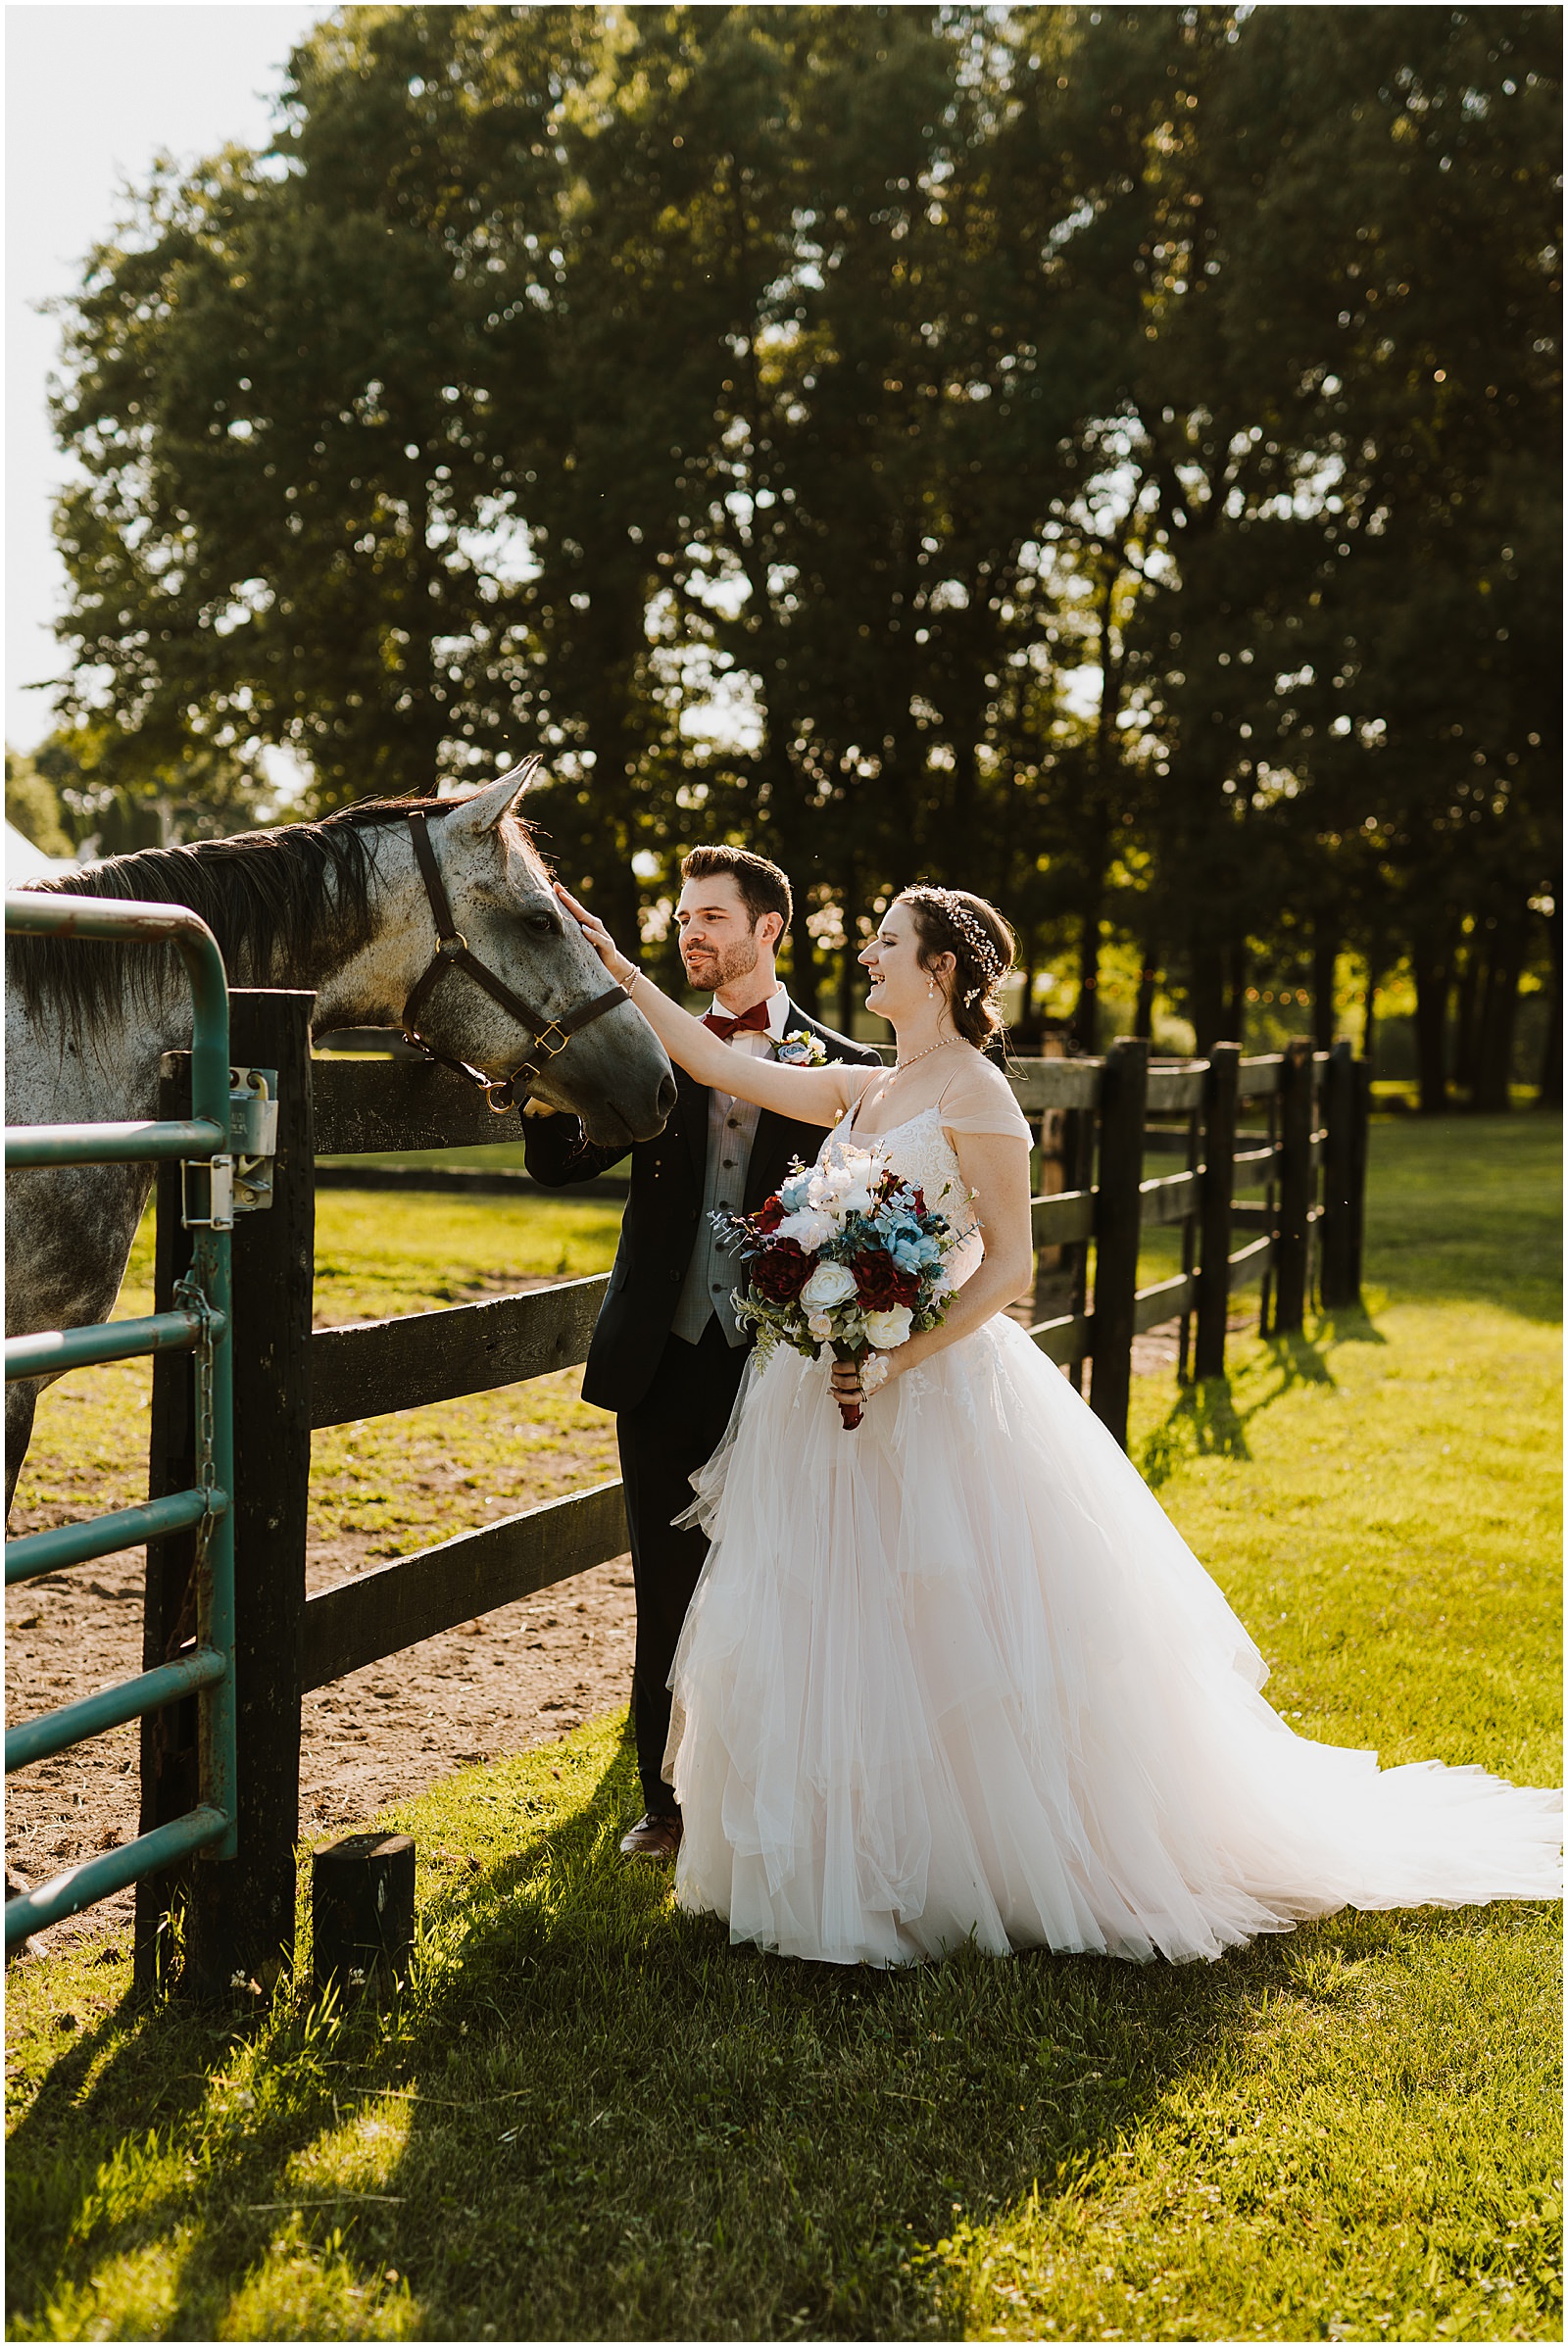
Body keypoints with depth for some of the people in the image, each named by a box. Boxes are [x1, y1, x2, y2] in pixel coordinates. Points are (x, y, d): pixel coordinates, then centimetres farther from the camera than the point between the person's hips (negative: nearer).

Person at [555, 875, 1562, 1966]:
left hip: (940, 1389, -8)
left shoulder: (973, 1094, -10)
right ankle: (870, 1866, 23)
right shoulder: (861, 1091, 11)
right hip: (843, 1391, 8)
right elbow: (713, 1060, 13)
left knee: (954, 1641, -1)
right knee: (836, 1636, 11)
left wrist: (894, 1362, -21)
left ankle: (986, 1867, 15)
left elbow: (1009, 1266, -14)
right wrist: (616, 965, 9)